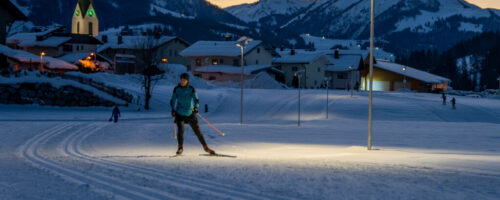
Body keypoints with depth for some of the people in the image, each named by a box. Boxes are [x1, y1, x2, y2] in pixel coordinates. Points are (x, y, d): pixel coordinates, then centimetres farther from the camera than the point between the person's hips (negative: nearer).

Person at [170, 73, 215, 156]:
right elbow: (173, 100, 11)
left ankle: (206, 147, 14)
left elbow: (196, 100, -7)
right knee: (180, 130, -15)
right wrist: (173, 109, 0)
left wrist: (196, 107, -24)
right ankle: (180, 148, 1)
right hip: (179, 114, 0)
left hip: (190, 114, 0)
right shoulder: (177, 89, 0)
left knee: (197, 131, 2)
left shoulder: (191, 89, -3)